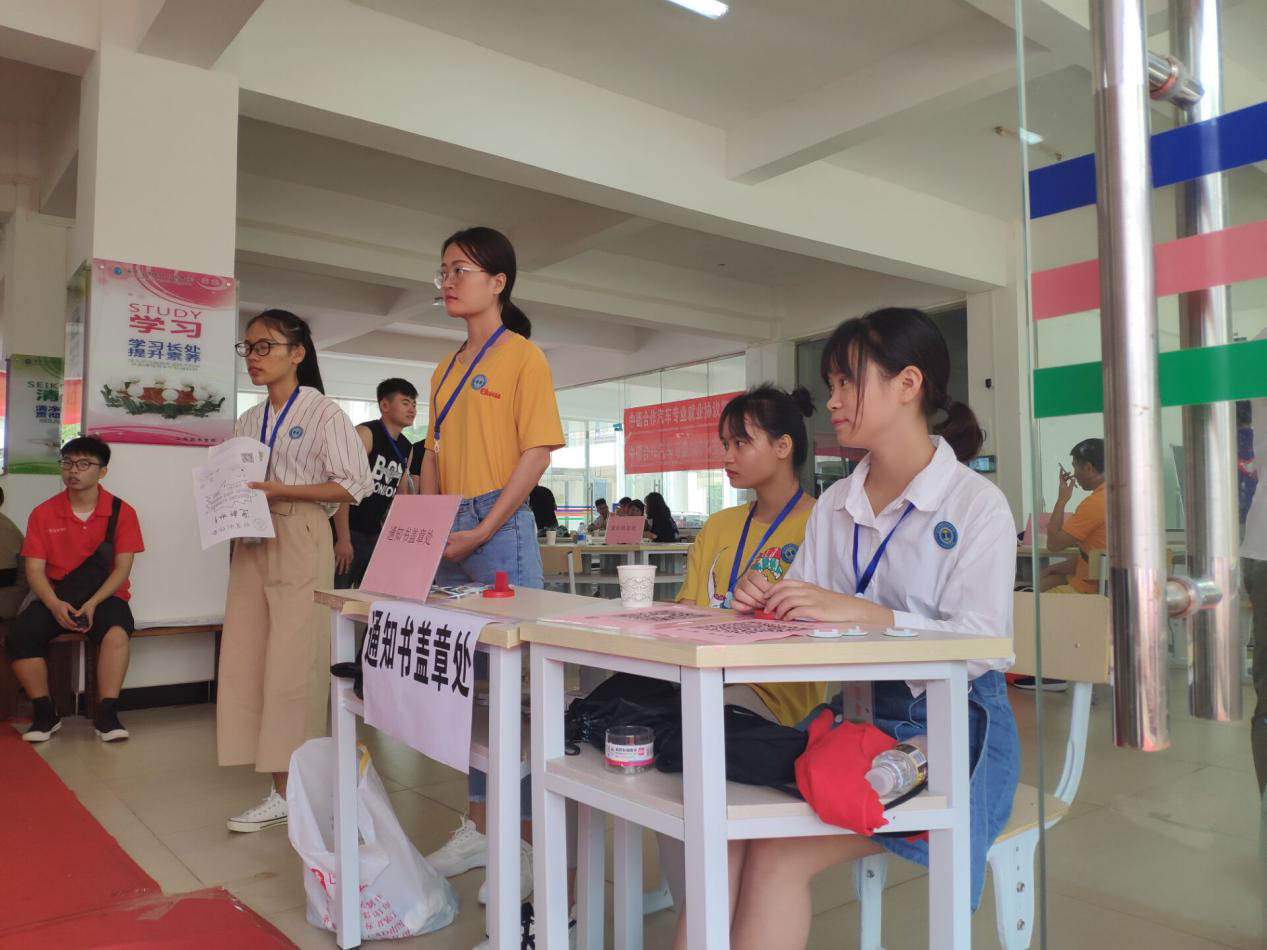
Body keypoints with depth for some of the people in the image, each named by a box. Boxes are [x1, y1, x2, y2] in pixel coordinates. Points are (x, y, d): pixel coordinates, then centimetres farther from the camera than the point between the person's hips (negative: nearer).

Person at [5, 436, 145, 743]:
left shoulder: (122, 512, -2)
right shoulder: (43, 513, 4)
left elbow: (122, 568, -6)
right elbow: (35, 570, -1)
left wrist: (93, 604, -21)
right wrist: (55, 605, -20)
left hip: (104, 596, -2)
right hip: (56, 596, 2)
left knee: (117, 631, -35)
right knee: (19, 633, -26)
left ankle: (106, 714, -25)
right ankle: (45, 712, -8)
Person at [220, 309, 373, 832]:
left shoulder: (323, 413, -3)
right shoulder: (247, 421, 17)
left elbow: (351, 486, -9)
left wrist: (282, 490, -16)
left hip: (300, 544, -7)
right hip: (252, 544, 7)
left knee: (292, 665, -6)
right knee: (247, 663, 4)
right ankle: (282, 790, 13)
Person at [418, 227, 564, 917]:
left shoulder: (521, 356, -4)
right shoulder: (445, 369, 19)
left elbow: (537, 451, -11)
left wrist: (482, 531, -16)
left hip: (501, 530, -7)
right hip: (449, 538, 7)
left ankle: (526, 841, 6)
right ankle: (478, 827, 25)